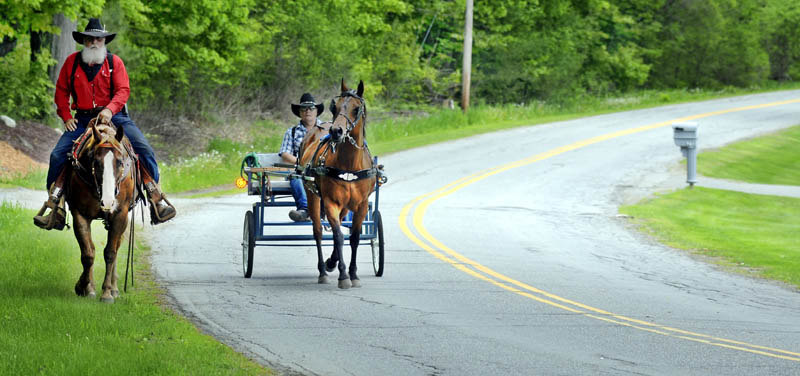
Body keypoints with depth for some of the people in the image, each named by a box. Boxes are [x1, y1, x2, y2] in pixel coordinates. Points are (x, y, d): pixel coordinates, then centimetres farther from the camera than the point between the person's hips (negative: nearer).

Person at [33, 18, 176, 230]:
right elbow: (61, 91, 13)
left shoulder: (114, 62, 3)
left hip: (113, 116, -1)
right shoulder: (72, 62, 6)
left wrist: (110, 109, -23)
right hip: (82, 119, 1)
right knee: (58, 154, -15)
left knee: (144, 149, -18)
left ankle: (157, 200, -8)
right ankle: (54, 208, -8)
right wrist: (66, 116, 0)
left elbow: (123, 91, -5)